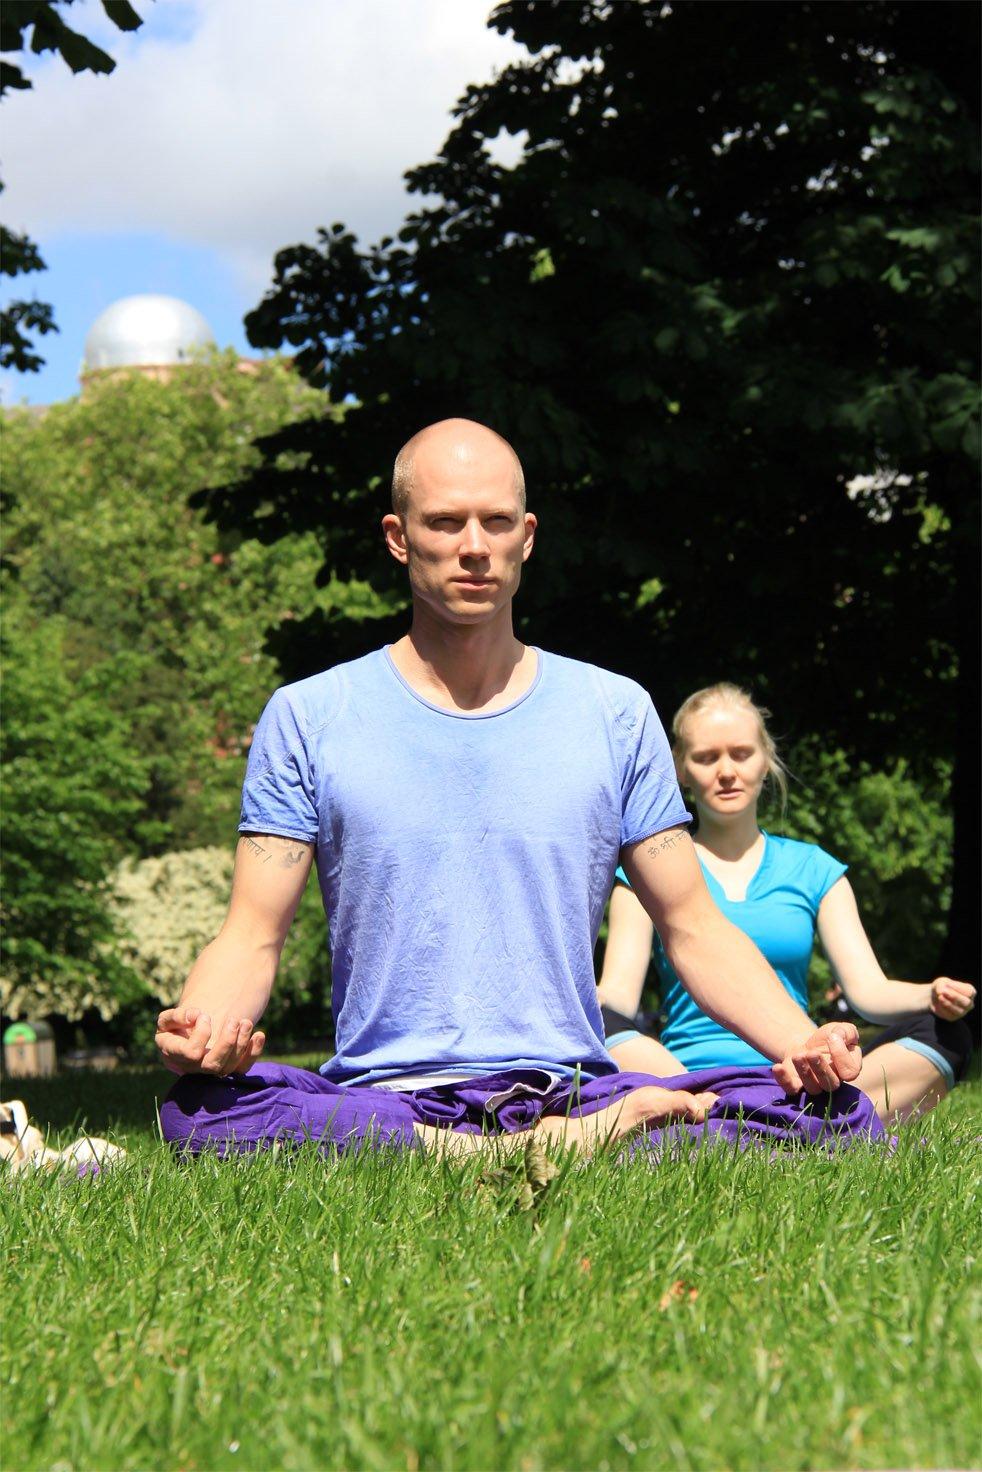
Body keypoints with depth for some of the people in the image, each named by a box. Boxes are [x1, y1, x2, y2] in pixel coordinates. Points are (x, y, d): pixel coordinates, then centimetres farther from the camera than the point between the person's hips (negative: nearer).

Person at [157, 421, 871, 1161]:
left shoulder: (616, 715, 13)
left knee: (825, 1112, -27)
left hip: (574, 1092, 0)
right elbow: (253, 937, 4)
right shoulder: (308, 719, 8)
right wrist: (199, 1028, -20)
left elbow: (696, 927, 12)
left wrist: (805, 1044, -8)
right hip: (378, 1094, 1)